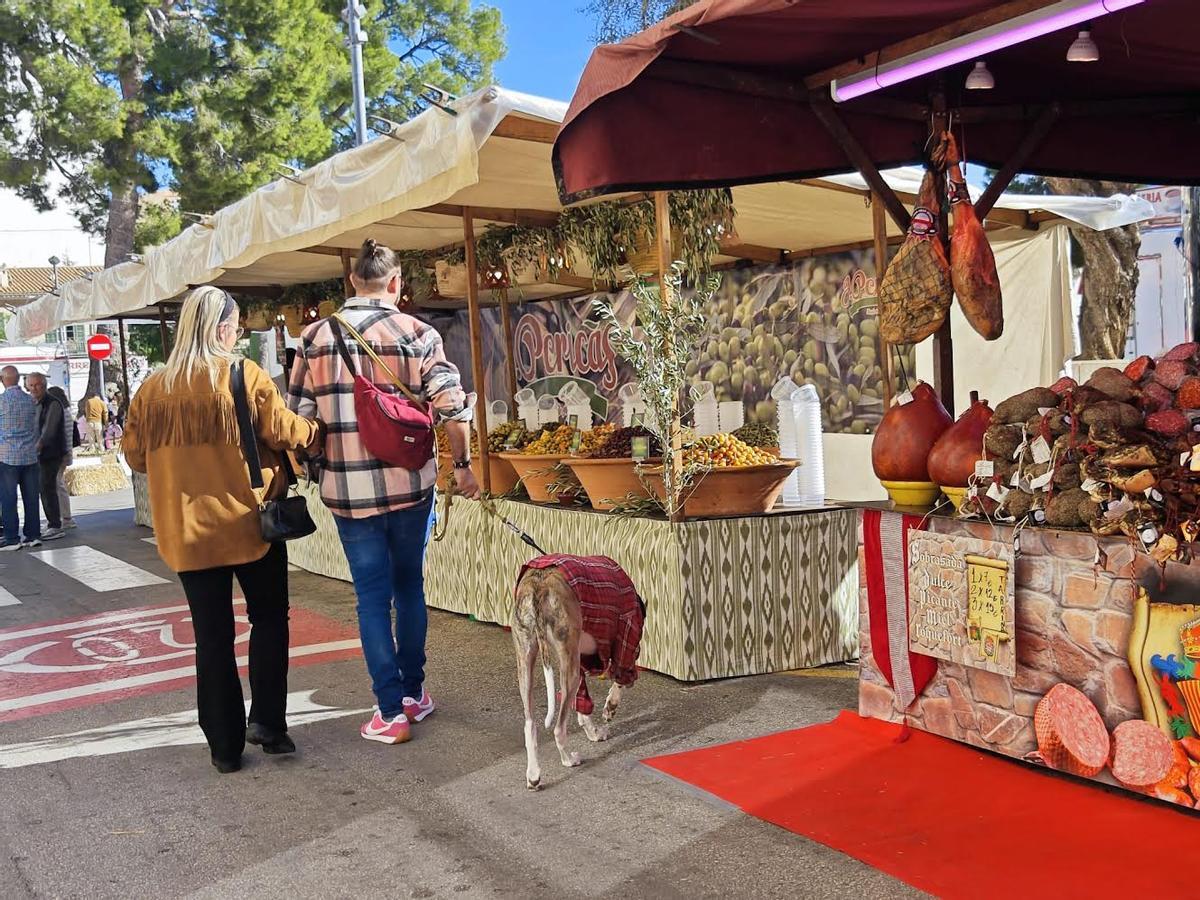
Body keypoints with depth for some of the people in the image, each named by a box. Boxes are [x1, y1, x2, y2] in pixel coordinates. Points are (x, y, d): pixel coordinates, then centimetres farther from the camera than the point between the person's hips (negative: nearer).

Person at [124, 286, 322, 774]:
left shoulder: (154, 387, 3)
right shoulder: (244, 374, -8)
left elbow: (136, 454, 9)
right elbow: (282, 431, -9)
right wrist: (316, 432, 10)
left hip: (186, 529, 3)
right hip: (248, 519, -3)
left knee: (213, 634, 10)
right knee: (269, 619, 15)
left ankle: (225, 744, 14)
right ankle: (266, 719, 8)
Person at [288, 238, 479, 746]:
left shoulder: (316, 336, 0)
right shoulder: (417, 334, -4)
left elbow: (298, 413, 2)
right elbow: (452, 409, -9)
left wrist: (314, 466, 16)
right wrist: (462, 466, 5)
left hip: (348, 489, 0)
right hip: (410, 484, 0)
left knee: (373, 596, 7)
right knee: (409, 585, 17)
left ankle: (391, 710, 8)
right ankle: (414, 692, 26)